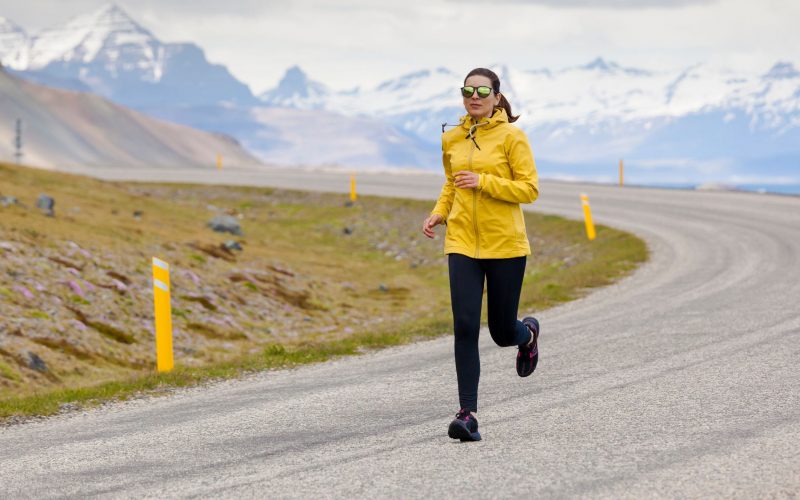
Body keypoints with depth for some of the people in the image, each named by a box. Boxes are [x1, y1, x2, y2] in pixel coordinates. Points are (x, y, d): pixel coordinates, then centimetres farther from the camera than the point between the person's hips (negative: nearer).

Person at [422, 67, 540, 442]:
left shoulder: (511, 136, -6)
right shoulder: (452, 139, 8)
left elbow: (529, 189, -9)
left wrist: (484, 181, -19)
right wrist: (439, 213, 6)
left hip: (505, 245, -3)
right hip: (462, 243, 3)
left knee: (502, 332, 7)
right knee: (465, 328, -10)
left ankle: (528, 333, 45)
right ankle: (468, 414, -8)